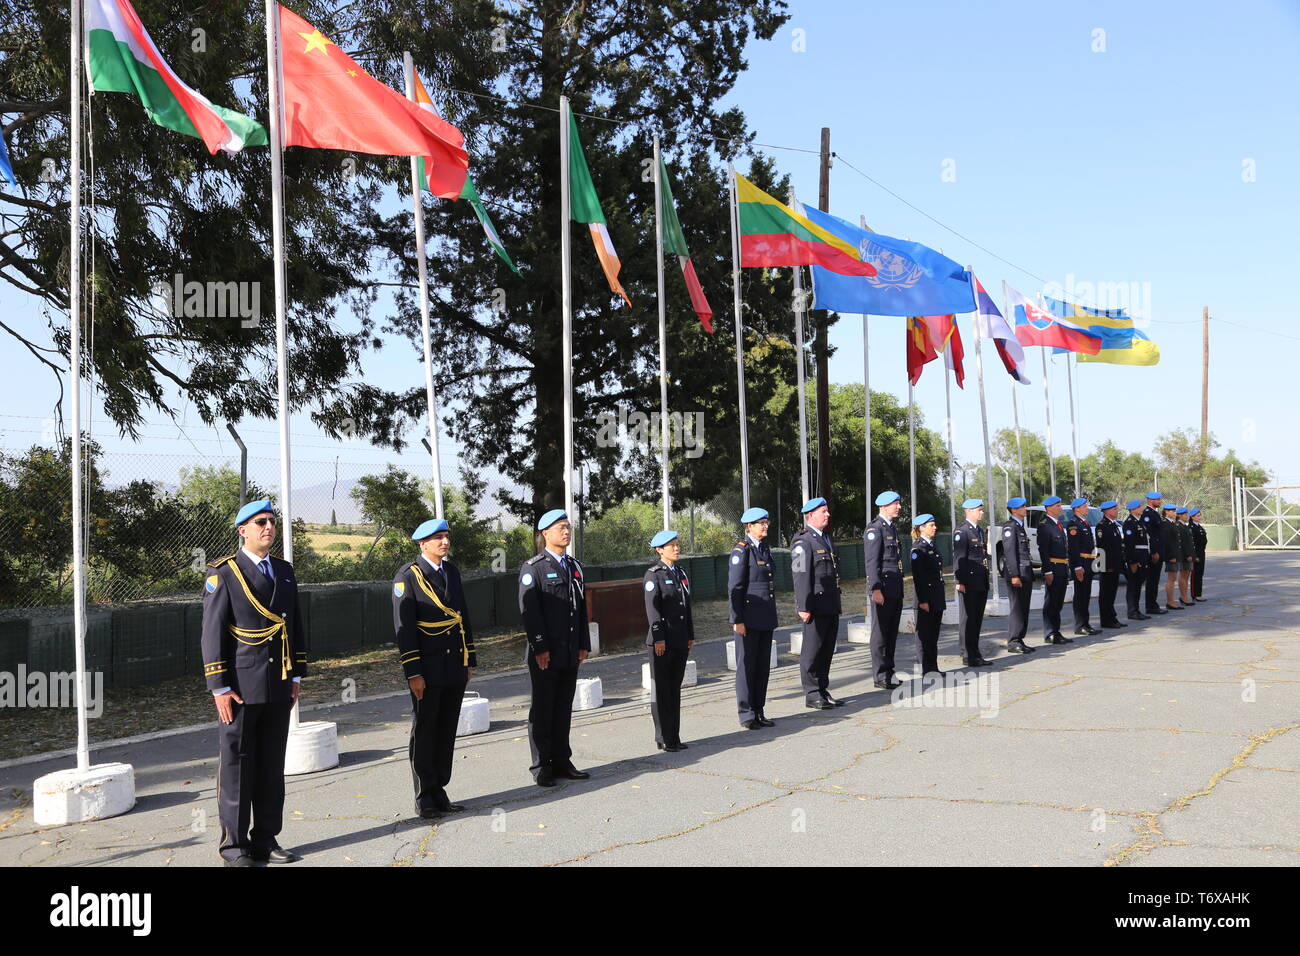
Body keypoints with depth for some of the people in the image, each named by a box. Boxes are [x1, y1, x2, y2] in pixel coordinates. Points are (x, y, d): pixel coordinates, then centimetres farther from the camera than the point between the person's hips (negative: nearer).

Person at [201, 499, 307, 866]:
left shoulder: (284, 571, 12)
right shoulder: (223, 573, -6)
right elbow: (212, 632, -8)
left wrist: (296, 676, 12)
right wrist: (219, 686, -12)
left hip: (278, 688, 6)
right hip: (241, 688, -5)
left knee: (272, 767, 10)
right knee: (236, 766, 3)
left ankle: (266, 839, 20)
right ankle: (234, 844, 14)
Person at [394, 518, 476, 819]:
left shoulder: (452, 572, 12)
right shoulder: (407, 576, -8)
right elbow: (404, 627, -12)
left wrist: (470, 660, 13)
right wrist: (413, 672, -16)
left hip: (455, 668, 6)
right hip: (428, 670, -6)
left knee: (447, 732, 11)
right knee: (424, 732, 4)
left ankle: (439, 792, 21)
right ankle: (425, 799, 12)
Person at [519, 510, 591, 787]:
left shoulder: (574, 566, 14)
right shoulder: (533, 568, -7)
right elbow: (528, 610, -13)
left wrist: (583, 644, 11)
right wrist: (540, 647, -17)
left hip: (571, 653, 6)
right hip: (545, 654, -6)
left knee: (564, 709, 11)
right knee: (542, 710, 2)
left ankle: (561, 762, 20)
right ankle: (541, 767, 10)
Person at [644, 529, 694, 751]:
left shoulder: (680, 573, 14)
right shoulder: (654, 574, -7)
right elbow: (652, 608, -12)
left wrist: (690, 635, 15)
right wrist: (658, 637, -17)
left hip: (680, 641, 7)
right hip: (663, 642, -7)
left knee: (675, 689, 11)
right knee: (661, 691, 1)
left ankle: (674, 736, 18)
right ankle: (664, 738, 7)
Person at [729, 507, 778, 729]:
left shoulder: (765, 548, 13)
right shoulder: (741, 550, -11)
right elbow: (734, 587, -13)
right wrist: (737, 620, -16)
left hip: (765, 618, 8)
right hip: (749, 618, -8)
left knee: (763, 665, 11)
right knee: (746, 666, 1)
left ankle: (758, 712, 19)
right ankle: (746, 714, 10)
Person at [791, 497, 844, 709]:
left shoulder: (826, 539, 18)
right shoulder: (803, 542, -10)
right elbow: (801, 576, -16)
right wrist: (804, 607, -21)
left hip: (831, 607, 9)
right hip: (816, 607, -9)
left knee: (827, 650, 12)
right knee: (812, 650, -2)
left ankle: (823, 692, 20)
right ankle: (812, 694, 5)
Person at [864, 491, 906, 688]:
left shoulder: (891, 528, 18)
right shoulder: (874, 529, -11)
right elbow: (871, 562, -17)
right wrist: (876, 589, -23)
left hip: (896, 590, 9)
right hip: (882, 590, -9)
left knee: (892, 633, 12)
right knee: (880, 633, -3)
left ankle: (889, 673, 20)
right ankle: (880, 676, 3)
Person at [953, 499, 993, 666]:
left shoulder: (980, 531, 17)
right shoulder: (961, 531, -10)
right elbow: (958, 558, -15)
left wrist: (986, 580, 20)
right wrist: (961, 582, -19)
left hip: (981, 583, 8)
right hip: (969, 583, -8)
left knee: (978, 619, 12)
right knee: (968, 619, -2)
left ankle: (975, 654, 18)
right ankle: (968, 656, 2)